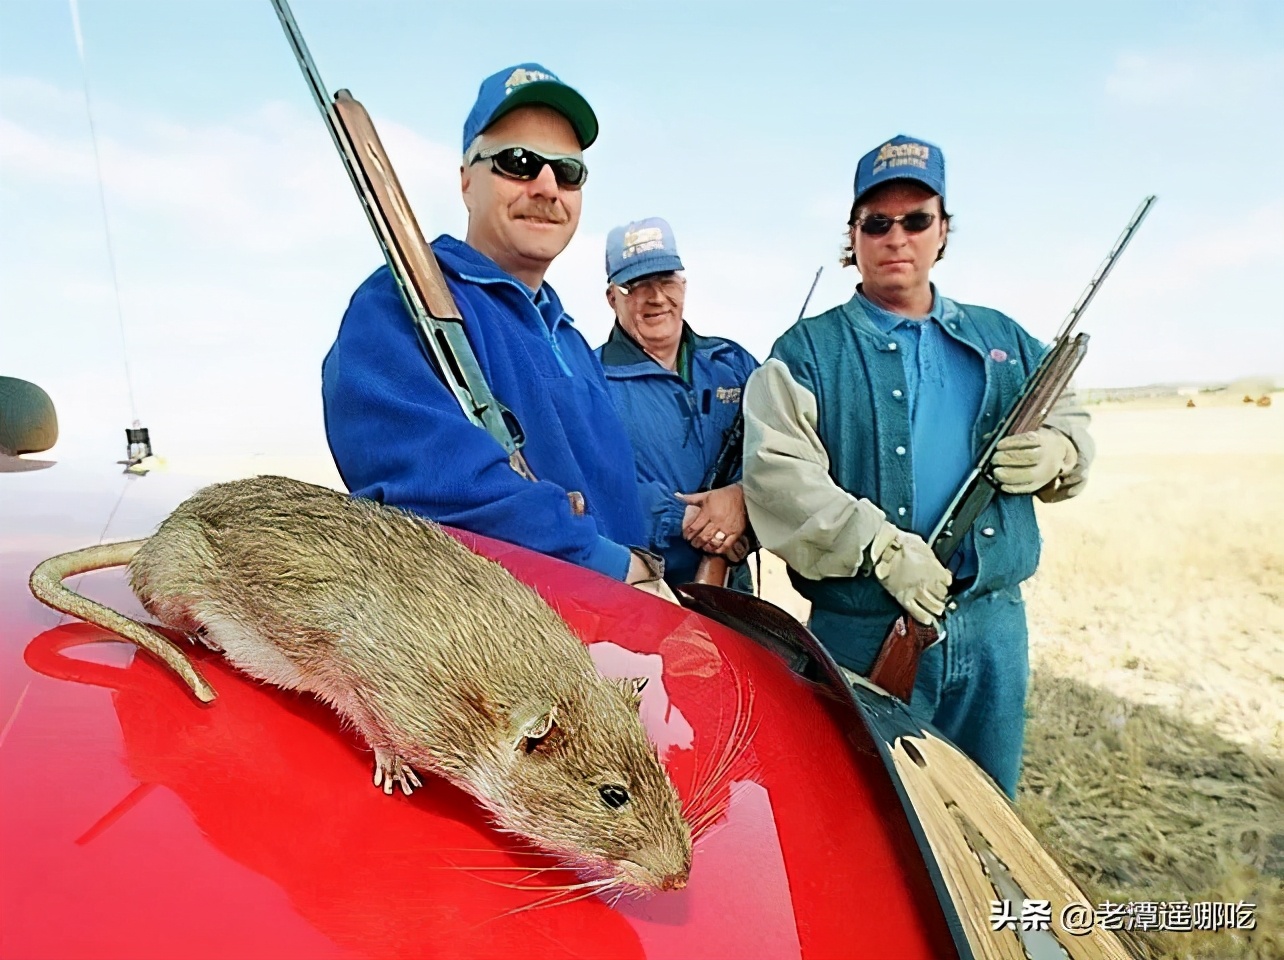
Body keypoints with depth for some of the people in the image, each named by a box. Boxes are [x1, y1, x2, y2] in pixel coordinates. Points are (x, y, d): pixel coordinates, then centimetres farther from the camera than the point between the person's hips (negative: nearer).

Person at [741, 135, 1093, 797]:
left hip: (994, 623, 5)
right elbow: (775, 472, -14)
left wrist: (1056, 453, -3)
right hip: (865, 634, -4)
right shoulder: (808, 351, -2)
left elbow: (1069, 420, 21)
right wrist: (880, 544, -23)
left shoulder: (1004, 340, 14)